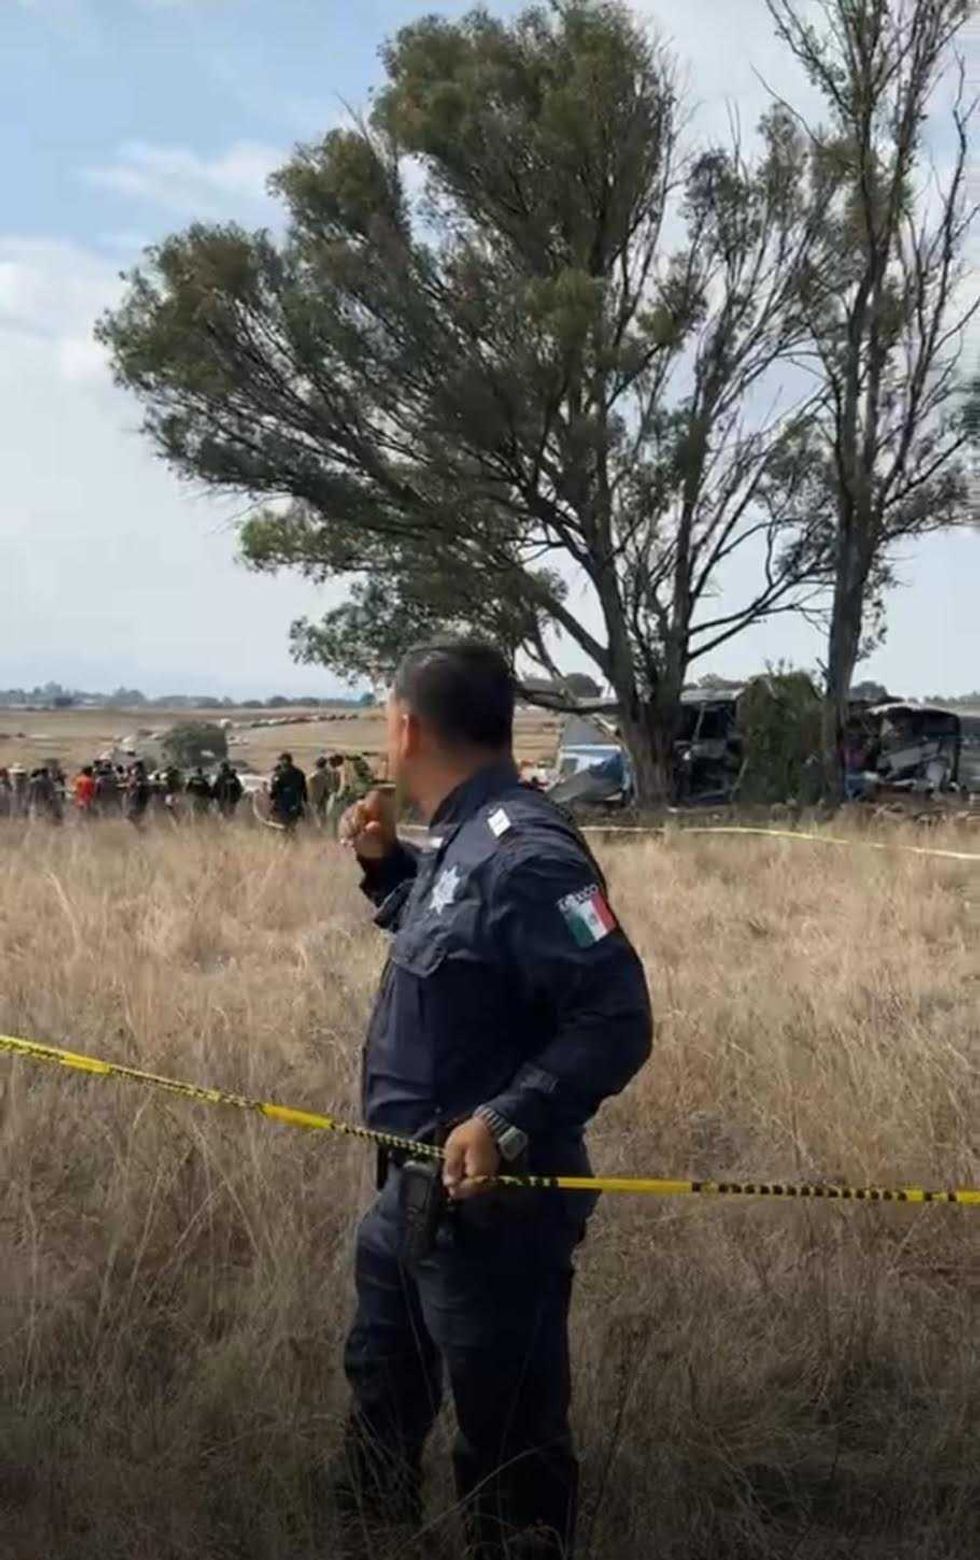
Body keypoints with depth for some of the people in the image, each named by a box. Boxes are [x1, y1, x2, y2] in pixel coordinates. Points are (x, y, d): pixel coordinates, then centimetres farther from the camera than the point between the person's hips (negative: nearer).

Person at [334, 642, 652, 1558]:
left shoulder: (523, 852, -24)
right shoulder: (461, 839, 6)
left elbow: (616, 1020, -26)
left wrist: (509, 1122, -35)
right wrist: (386, 864, 11)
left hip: (490, 1202, -10)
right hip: (414, 1189, 10)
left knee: (504, 1442, 6)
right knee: (382, 1387, 28)